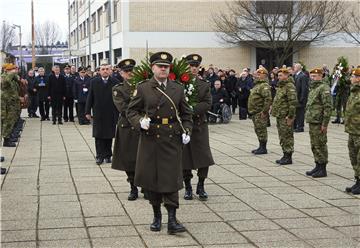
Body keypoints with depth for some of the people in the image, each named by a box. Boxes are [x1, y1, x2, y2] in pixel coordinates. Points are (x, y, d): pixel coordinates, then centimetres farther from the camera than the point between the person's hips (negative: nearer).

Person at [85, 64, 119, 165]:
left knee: (109, 135, 6)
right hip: (98, 114, 0)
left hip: (111, 114, 0)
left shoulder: (115, 82, 0)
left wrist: (118, 112, -4)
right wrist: (88, 111, 0)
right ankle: (100, 156, 3)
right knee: (98, 136, 0)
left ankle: (107, 155, 15)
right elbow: (90, 97, 4)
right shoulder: (94, 82, 4)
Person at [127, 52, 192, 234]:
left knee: (171, 178, -4)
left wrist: (186, 131, 0)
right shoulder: (143, 88, 1)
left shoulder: (178, 89, 8)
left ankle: (172, 220, -3)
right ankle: (157, 216, 23)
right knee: (151, 178, 8)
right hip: (150, 139, 0)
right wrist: (140, 122, -16)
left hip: (172, 140, 1)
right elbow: (132, 111, 4)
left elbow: (186, 114, 14)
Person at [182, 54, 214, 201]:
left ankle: (201, 186, 12)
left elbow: (207, 104, -5)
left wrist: (192, 110, -18)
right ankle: (188, 187, 19)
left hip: (200, 125, 1)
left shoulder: (204, 86, 6)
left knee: (204, 157, -3)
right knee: (185, 158, 4)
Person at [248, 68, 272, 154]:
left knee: (261, 130, -6)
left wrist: (264, 111, -24)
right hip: (255, 112, 11)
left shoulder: (264, 86, -16)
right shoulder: (257, 84, 19)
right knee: (258, 130, 15)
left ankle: (263, 148, 0)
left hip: (260, 113, -11)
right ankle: (261, 147, 23)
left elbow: (268, 99, -25)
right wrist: (252, 110, 22)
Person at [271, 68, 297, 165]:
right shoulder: (280, 86, 17)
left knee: (287, 137, -4)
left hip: (286, 117, -10)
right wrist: (274, 111, 19)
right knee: (282, 137, 14)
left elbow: (293, 102, -20)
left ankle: (288, 157, 1)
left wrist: (290, 116, -22)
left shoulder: (290, 86, -14)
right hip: (279, 116, 10)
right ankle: (285, 156, 21)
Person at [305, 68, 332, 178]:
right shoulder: (313, 88, 17)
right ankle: (318, 166, 24)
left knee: (320, 145, -4)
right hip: (312, 122, 10)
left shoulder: (324, 88, -14)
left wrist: (325, 123, -21)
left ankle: (323, 169, 2)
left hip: (319, 123, -10)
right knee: (314, 146, 14)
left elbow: (328, 107, -19)